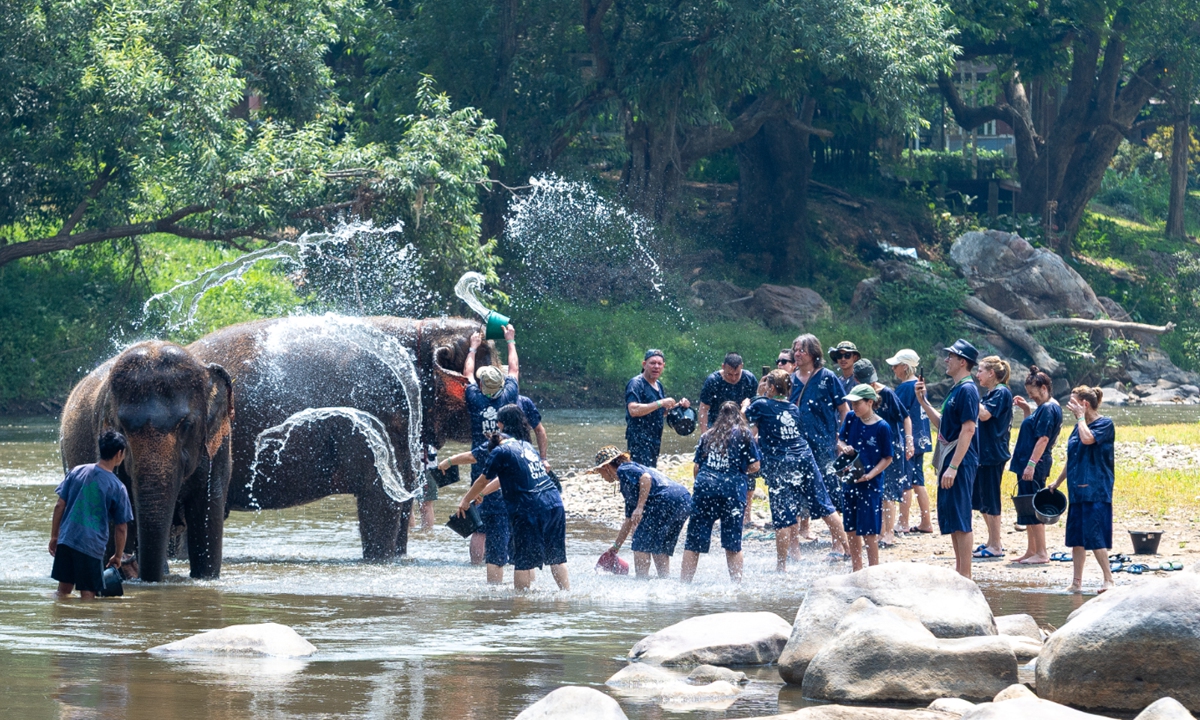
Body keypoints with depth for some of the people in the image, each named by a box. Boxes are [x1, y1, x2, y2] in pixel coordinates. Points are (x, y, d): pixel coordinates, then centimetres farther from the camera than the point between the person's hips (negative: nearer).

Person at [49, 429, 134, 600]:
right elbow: (121, 528, -1)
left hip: (66, 540, 4)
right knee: (88, 595, 2)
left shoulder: (77, 472, 3)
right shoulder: (117, 488, -5)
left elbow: (60, 506, 5)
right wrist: (117, 556, 12)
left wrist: (54, 536, 14)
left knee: (64, 590, 15)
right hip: (93, 546, -4)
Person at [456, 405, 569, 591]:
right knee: (556, 557, 12)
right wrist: (478, 494, 40)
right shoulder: (527, 446, 20)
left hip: (529, 510, -7)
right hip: (554, 504, 7)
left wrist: (465, 501, 24)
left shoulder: (501, 451, -4)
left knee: (523, 561, 2)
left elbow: (483, 481, 7)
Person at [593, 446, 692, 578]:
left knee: (642, 545, -1)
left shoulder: (624, 470, 4)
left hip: (666, 500, -10)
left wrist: (640, 507, -22)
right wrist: (616, 546, 43)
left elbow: (646, 478, -18)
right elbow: (629, 521, 38)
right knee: (660, 551, 18)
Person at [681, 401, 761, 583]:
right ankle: (736, 583, 4)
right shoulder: (743, 434, 8)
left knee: (693, 542, 2)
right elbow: (755, 466, 5)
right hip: (732, 491, -1)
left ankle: (684, 583, 0)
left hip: (705, 486, 2)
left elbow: (696, 467, 15)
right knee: (733, 544, 6)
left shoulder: (707, 436, 16)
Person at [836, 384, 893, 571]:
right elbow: (840, 441, 13)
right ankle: (857, 570, 22)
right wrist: (843, 447, -10)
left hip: (871, 485, -6)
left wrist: (870, 475, -19)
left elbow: (887, 458, -7)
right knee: (851, 531, 11)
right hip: (849, 483, 6)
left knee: (869, 531, -2)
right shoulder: (851, 419, 2)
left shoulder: (882, 427, -12)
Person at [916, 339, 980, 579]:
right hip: (949, 462, 10)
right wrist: (923, 401, 16)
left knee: (959, 520, -9)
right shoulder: (956, 390, 16)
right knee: (950, 519, 14)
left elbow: (968, 429, -20)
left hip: (960, 463, -10)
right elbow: (942, 425, 23)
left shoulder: (967, 390, -14)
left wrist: (953, 467, -24)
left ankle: (965, 576, -8)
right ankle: (959, 570, 22)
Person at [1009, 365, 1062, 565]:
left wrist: (1031, 464, -25)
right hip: (1030, 464, 11)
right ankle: (1032, 551, 20)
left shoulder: (1048, 409, -15)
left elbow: (1043, 438, -21)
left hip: (1035, 466, -11)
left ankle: (1041, 553, -4)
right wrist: (1027, 410, 16)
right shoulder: (1045, 407, 16)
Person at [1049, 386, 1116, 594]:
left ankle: (1109, 580, -8)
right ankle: (1077, 582, 12)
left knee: (1094, 536, -12)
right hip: (1077, 490, 8)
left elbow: (1087, 438, -26)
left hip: (1096, 490, -8)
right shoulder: (1079, 426, 15)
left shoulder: (1105, 424, -6)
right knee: (1076, 537, 8)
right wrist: (1057, 482, 24)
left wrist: (1081, 416, -11)